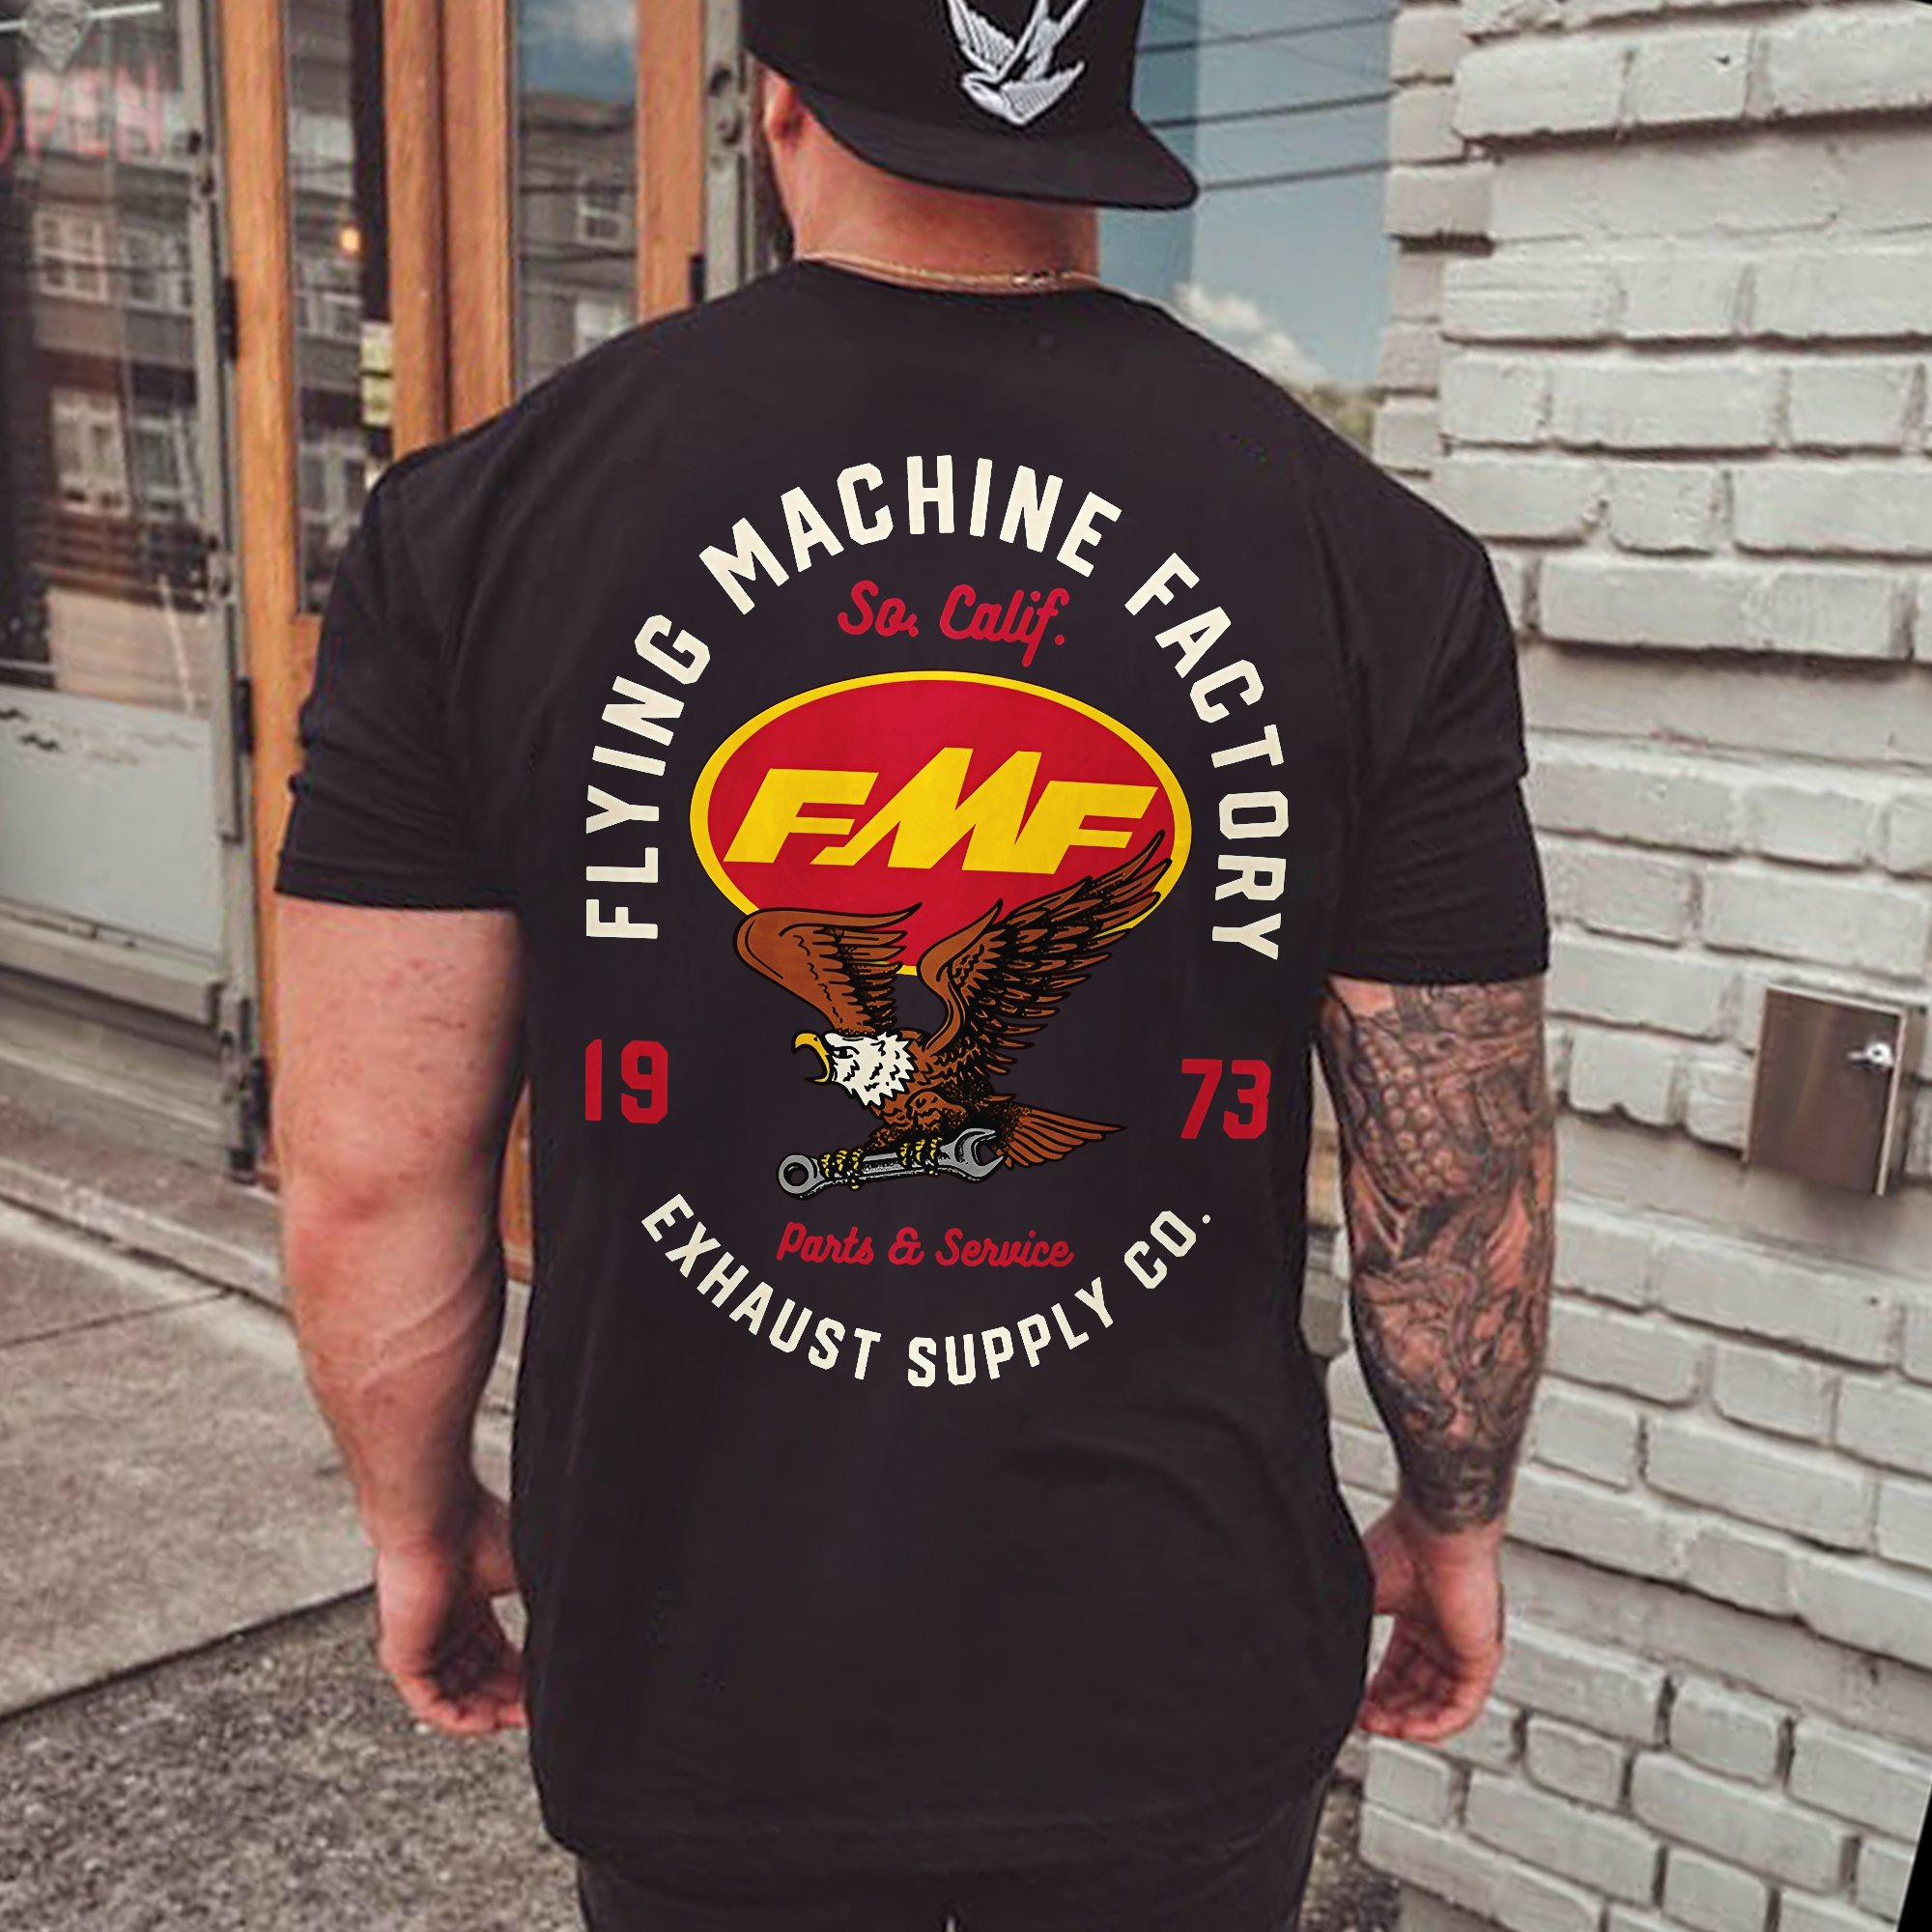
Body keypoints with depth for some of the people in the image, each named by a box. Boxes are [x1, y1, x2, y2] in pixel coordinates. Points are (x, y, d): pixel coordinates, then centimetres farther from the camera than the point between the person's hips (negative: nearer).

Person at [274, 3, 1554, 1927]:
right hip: (1182, 1688, 1)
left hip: (698, 1673, 1)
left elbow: (367, 1159, -8)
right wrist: (1455, 1518, 11)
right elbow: (1465, 1177, -6)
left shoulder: (475, 521, -11)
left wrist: (419, 1518, 9)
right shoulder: (1375, 557, -11)